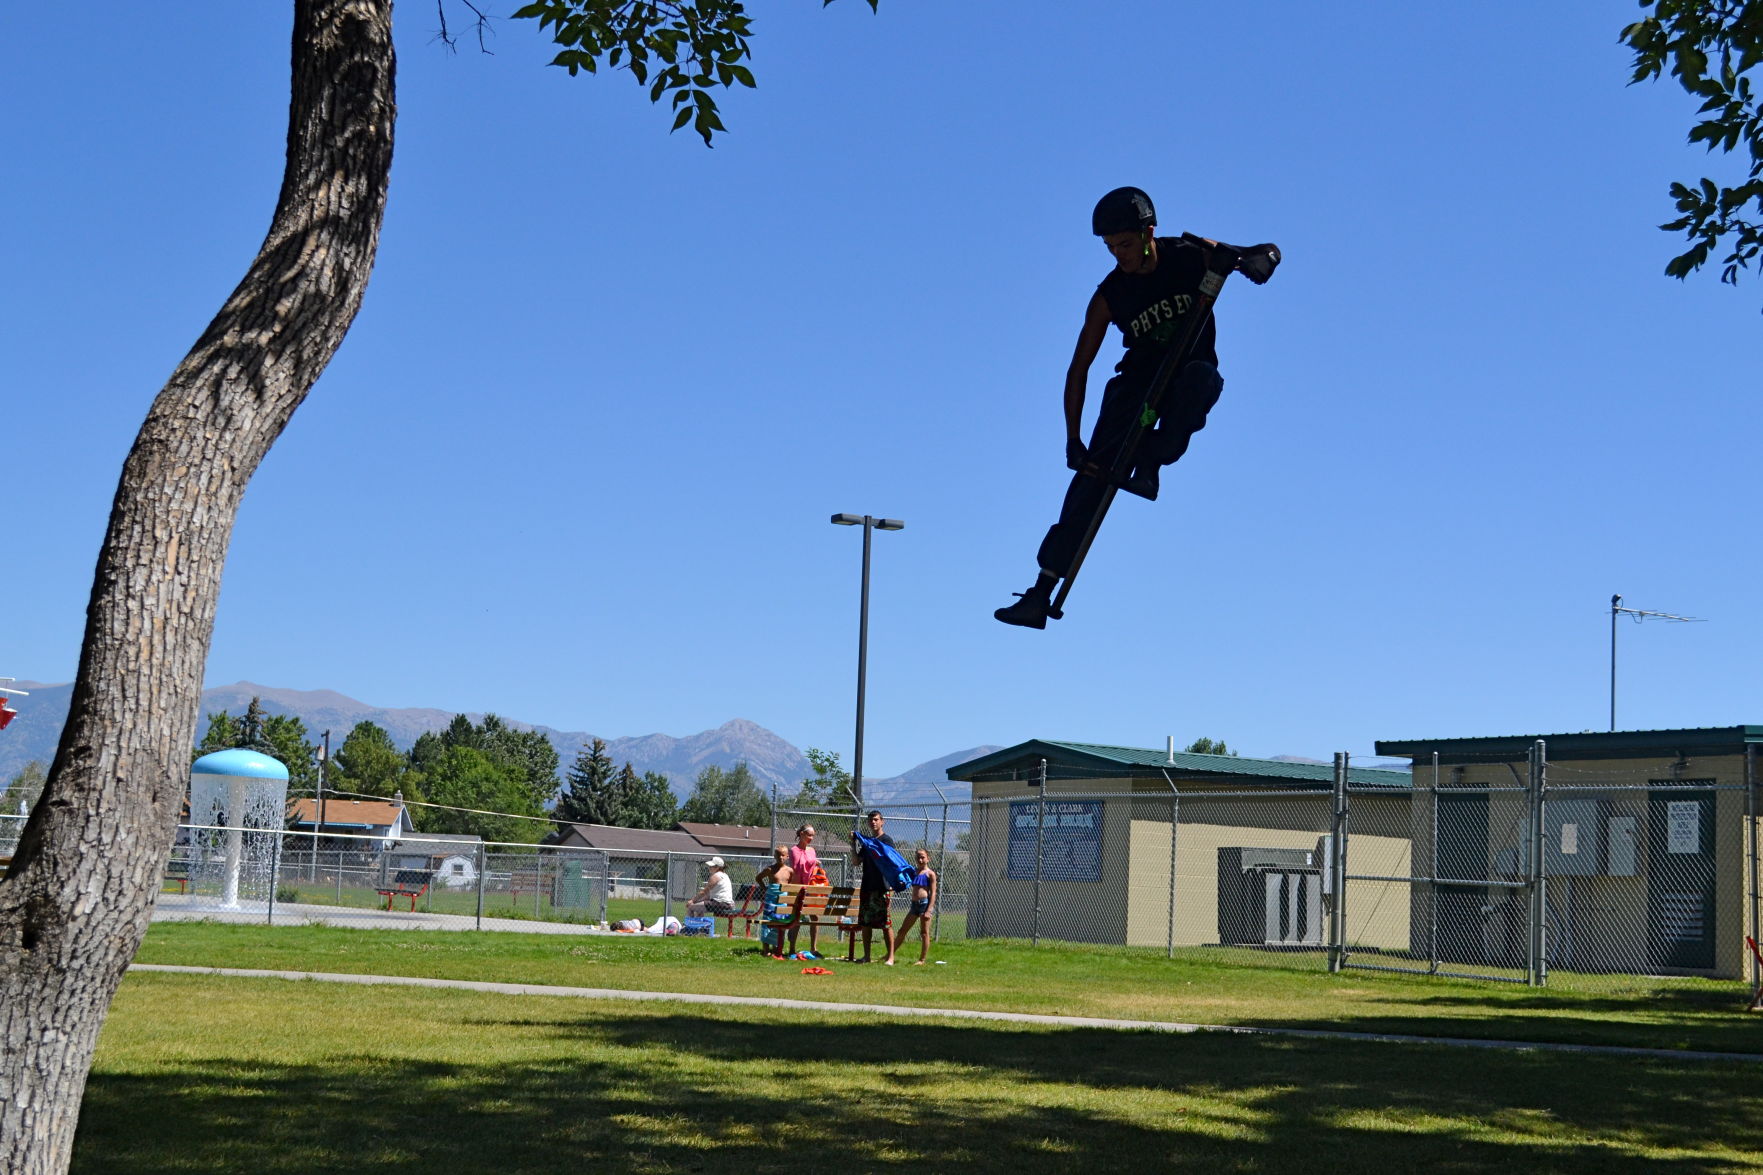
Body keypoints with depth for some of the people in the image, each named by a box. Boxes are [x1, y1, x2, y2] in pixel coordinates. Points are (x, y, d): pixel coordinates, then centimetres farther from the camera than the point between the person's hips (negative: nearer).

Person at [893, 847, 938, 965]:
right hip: (915, 904, 7)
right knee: (902, 931, 11)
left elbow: (933, 893, -9)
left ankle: (922, 960, 5)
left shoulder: (930, 874, -4)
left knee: (924, 933, -1)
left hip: (925, 903, -7)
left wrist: (928, 910, -16)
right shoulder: (914, 873, 14)